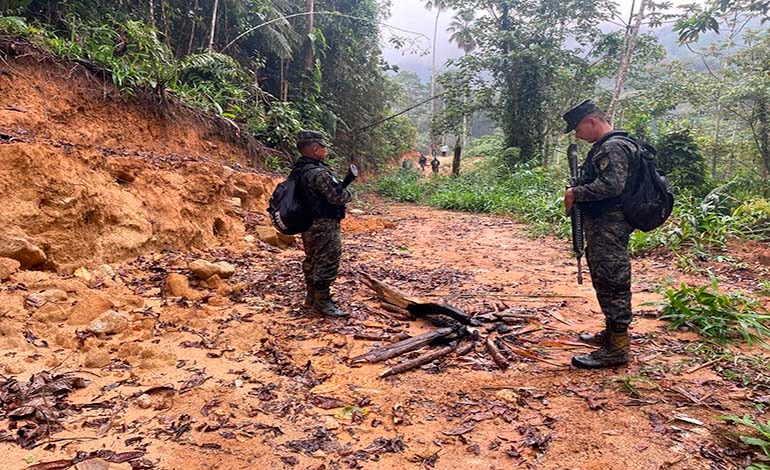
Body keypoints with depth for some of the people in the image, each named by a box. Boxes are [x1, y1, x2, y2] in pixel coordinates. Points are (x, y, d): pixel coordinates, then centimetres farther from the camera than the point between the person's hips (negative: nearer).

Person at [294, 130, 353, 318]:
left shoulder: (301, 171, 9)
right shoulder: (318, 173, -22)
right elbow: (338, 197, -23)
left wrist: (342, 185, 9)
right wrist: (349, 194, -2)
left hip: (309, 225, 10)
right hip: (324, 226, -10)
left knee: (313, 261, 17)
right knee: (327, 263, -3)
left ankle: (312, 298, 27)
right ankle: (322, 302, 4)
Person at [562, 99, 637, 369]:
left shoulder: (614, 147, -14)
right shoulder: (604, 146, 19)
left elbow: (611, 185, -26)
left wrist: (576, 193, -15)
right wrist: (577, 194, 7)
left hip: (609, 228, -11)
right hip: (601, 226, 11)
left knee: (613, 284, -7)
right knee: (605, 282, 18)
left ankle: (617, 348, -2)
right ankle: (611, 333, 31)